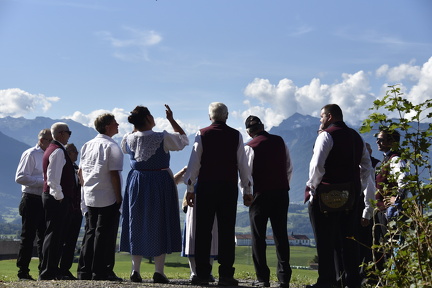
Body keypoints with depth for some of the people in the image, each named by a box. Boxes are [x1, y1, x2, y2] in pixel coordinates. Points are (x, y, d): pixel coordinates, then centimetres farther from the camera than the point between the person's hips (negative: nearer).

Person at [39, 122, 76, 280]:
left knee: (54, 235, 13)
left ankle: (52, 270, 18)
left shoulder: (51, 149, 19)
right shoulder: (58, 151, -14)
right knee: (54, 235, -8)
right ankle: (47, 273, -6)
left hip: (51, 197, 11)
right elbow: (53, 177, -22)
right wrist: (59, 196, -18)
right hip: (57, 200, -11)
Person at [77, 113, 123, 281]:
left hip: (90, 197, 7)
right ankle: (99, 272, 1)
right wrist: (118, 197, -11)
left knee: (91, 232, 14)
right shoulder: (111, 146, -11)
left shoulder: (87, 145, 11)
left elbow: (81, 171, 14)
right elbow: (114, 173, -16)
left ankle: (84, 271, 15)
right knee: (104, 234, -1)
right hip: (108, 198, -7)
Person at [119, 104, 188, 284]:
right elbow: (184, 139, 4)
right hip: (160, 185, -3)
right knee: (160, 225, 3)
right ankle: (158, 272, 1)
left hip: (136, 185, 3)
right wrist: (171, 119, 6)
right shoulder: (163, 138, -13)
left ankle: (135, 270, 10)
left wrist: (137, 126, 19)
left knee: (137, 224, 10)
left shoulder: (130, 139, -2)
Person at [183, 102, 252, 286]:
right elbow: (243, 164, 5)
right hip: (229, 187, 1)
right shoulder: (236, 136, 4)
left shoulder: (202, 134, 1)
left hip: (205, 186, -1)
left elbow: (194, 162, 0)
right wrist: (247, 189, 12)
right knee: (227, 231, 2)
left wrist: (190, 188, 6)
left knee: (203, 230, 4)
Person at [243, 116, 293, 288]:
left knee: (258, 237, 4)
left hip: (261, 194, -4)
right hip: (281, 192, 4)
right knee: (281, 235, 7)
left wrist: (246, 195, 5)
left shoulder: (250, 147, -8)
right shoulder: (280, 141, 6)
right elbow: (289, 168, 10)